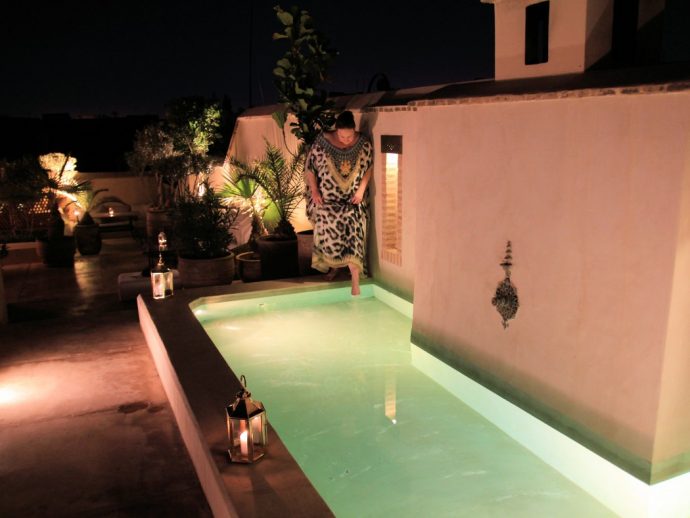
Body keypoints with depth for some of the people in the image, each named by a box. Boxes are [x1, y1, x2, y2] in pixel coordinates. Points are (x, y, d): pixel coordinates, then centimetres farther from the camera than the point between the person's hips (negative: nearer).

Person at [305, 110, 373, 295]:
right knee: (328, 232, 6)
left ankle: (356, 280, -6)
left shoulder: (364, 144, -10)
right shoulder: (322, 142, -14)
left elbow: (368, 168, 2)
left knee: (353, 232, -9)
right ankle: (333, 265, 33)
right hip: (327, 199, 1)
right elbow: (310, 167, -4)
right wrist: (314, 191, -9)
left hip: (353, 199, 0)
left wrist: (361, 189, -8)